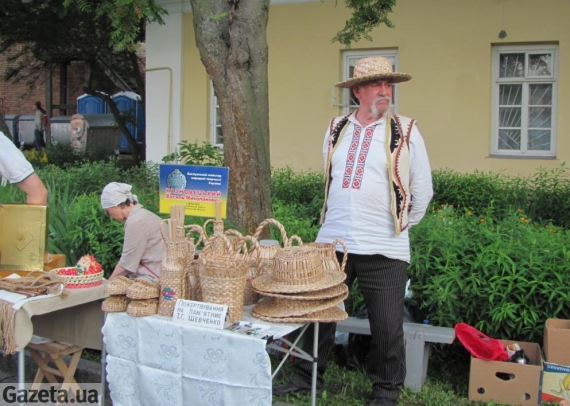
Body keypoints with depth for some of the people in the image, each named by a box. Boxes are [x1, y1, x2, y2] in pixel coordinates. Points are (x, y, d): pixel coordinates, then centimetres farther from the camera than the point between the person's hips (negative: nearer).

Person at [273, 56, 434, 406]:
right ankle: (307, 377, 32)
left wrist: (402, 225, 8)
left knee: (387, 324, 4)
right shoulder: (337, 129, 8)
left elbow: (423, 189, 3)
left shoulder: (406, 132, -3)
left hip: (384, 249, -3)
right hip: (331, 241, 4)